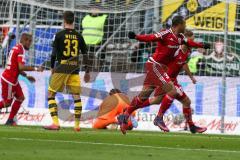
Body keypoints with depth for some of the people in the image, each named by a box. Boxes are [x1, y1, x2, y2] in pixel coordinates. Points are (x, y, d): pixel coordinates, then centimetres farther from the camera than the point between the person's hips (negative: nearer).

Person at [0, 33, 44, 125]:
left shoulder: (16, 48, 13)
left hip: (13, 79, 10)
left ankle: (10, 120, 13)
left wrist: (26, 76, 18)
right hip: (8, 80, -10)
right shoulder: (20, 50, -18)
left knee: (20, 98, 10)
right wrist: (36, 69, -19)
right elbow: (21, 67, -27)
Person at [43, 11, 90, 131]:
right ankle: (77, 125, 10)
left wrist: (52, 68, 9)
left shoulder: (59, 35, -4)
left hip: (61, 68, -3)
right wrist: (87, 72, 17)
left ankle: (55, 123, -8)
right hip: (75, 69, 3)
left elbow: (54, 53, -5)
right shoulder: (79, 36, 5)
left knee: (51, 94, 4)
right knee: (76, 96, 10)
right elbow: (85, 54, 8)